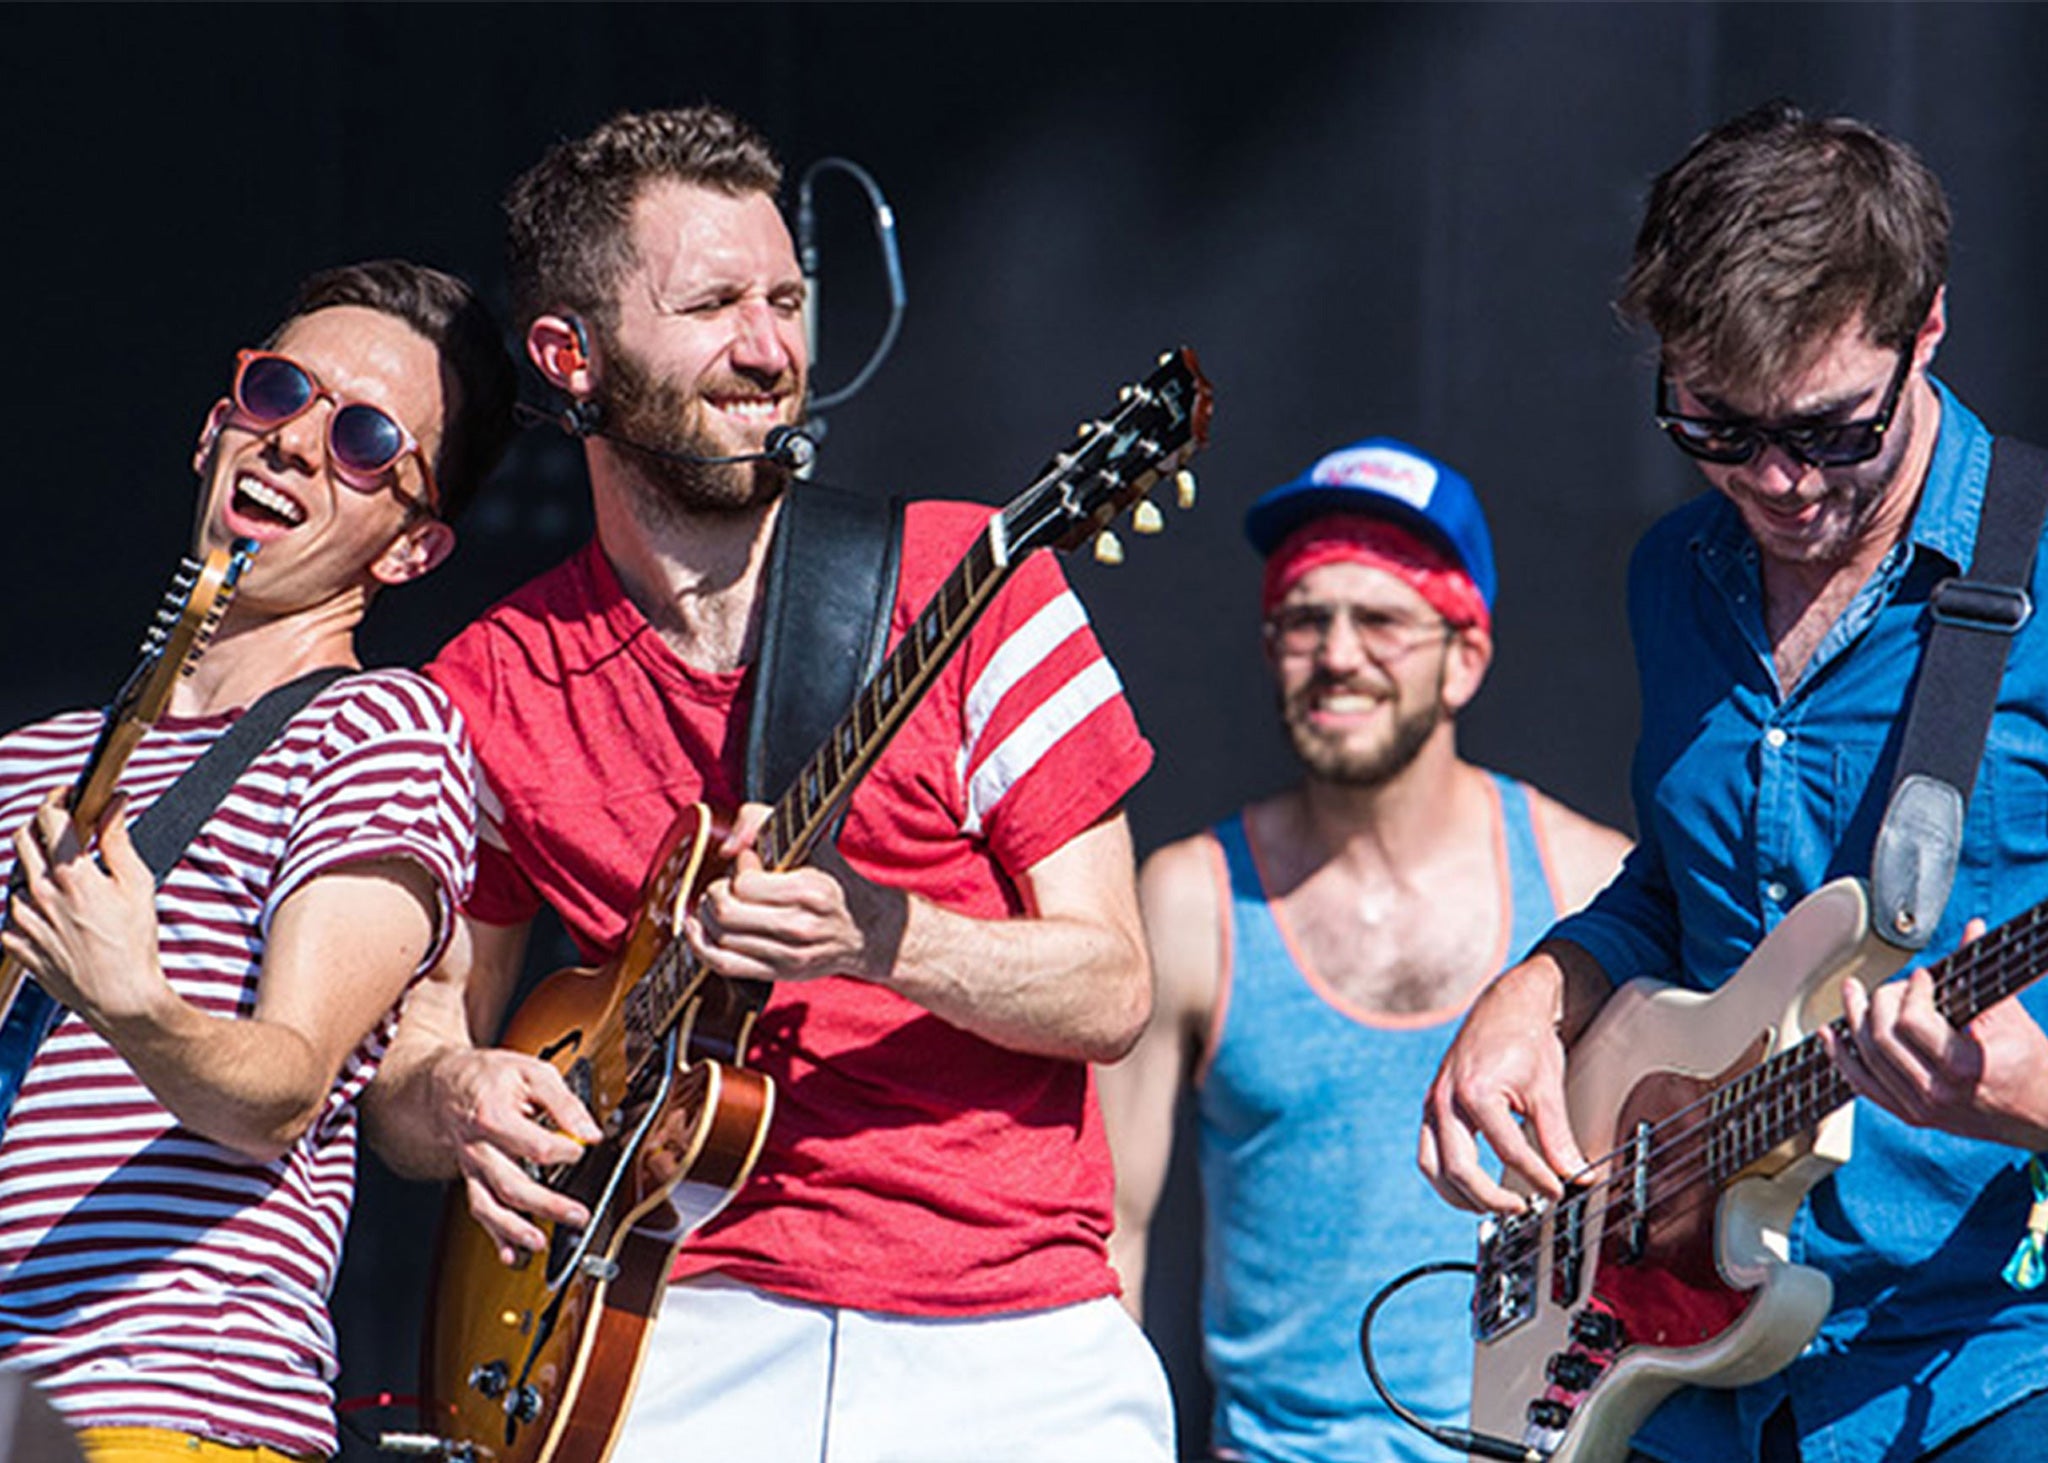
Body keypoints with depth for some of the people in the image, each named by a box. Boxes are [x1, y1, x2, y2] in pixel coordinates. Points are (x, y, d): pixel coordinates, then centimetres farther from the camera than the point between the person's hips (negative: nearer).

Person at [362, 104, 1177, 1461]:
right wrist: (452, 1094, -8)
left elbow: (1111, 991, -2)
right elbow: (408, 1050, 14)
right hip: (705, 1334, 1)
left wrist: (880, 936, -19)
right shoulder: (495, 696, 6)